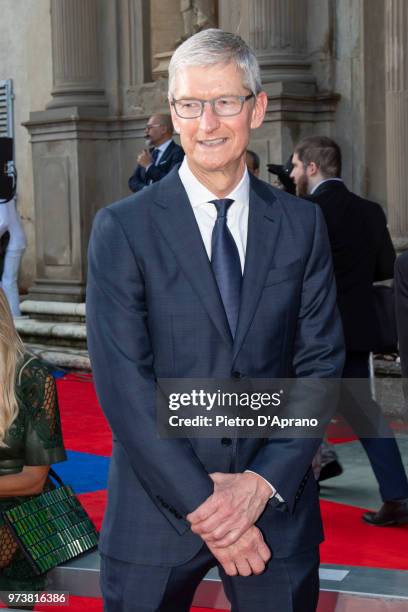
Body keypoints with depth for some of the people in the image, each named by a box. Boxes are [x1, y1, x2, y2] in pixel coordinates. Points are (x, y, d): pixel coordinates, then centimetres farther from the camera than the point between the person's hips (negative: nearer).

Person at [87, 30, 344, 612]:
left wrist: (264, 481, -11)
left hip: (276, 506, 2)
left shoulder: (302, 225, 3)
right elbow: (124, 387, -11)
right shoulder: (122, 229, -5)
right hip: (158, 512, -2)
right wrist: (201, 505, -14)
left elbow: (321, 363, 1)